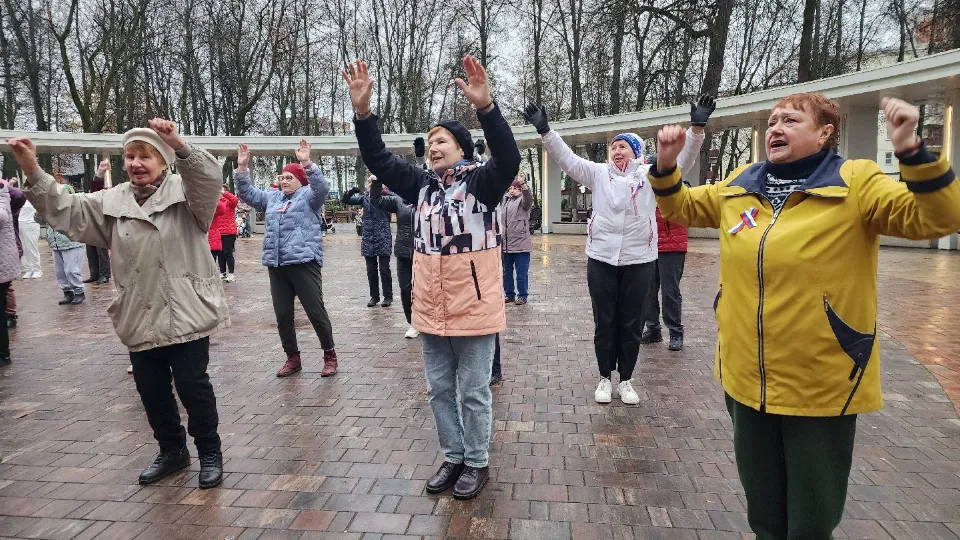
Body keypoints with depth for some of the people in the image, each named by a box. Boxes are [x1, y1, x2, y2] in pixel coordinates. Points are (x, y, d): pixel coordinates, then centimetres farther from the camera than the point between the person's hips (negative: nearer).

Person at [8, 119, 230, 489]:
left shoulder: (186, 194, -5)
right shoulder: (112, 203, 11)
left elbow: (210, 179, -25)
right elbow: (66, 211, 5)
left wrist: (179, 145, -42)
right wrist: (33, 173, -9)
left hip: (186, 313, -5)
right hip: (140, 319, 6)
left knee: (193, 385, 0)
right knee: (151, 390, 14)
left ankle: (209, 453, 19)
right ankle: (172, 450, 34)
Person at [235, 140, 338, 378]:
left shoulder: (308, 196, 2)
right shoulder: (272, 197, 19)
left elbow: (322, 188, -18)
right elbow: (247, 194, 18)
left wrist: (307, 164, -29)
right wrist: (242, 168, 5)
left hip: (304, 263, -6)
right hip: (276, 266, 6)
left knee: (315, 311, -4)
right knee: (282, 315, 9)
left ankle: (329, 355, 11)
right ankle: (292, 358, 22)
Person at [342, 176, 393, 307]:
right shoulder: (364, 197, 7)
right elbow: (345, 200, 7)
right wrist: (350, 192, -13)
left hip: (382, 238, -4)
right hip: (368, 239, 4)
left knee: (384, 269, 0)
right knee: (371, 270, 10)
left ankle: (388, 296, 12)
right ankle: (374, 296, 21)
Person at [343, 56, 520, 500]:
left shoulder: (480, 182, -8)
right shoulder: (422, 184, 7)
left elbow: (508, 160, -26)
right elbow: (378, 160, 3)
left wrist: (485, 107, -39)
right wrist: (363, 113, -10)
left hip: (473, 309, -6)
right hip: (431, 310, 6)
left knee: (472, 391, 8)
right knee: (439, 389, 16)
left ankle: (477, 462, 26)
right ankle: (453, 457, 34)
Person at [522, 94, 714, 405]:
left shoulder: (650, 174, 3)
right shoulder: (599, 173, 6)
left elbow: (682, 160, -7)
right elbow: (567, 159, -1)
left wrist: (697, 128, -21)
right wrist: (545, 131, -12)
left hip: (640, 260, 0)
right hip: (601, 259, 1)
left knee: (631, 324, 9)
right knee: (604, 323, 9)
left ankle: (626, 380, 25)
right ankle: (605, 378, 24)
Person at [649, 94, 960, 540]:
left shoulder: (856, 183, -9)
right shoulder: (739, 185, 5)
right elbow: (680, 207, 16)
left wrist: (912, 151, -31)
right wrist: (666, 164, -1)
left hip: (822, 385, -4)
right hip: (747, 379, 5)